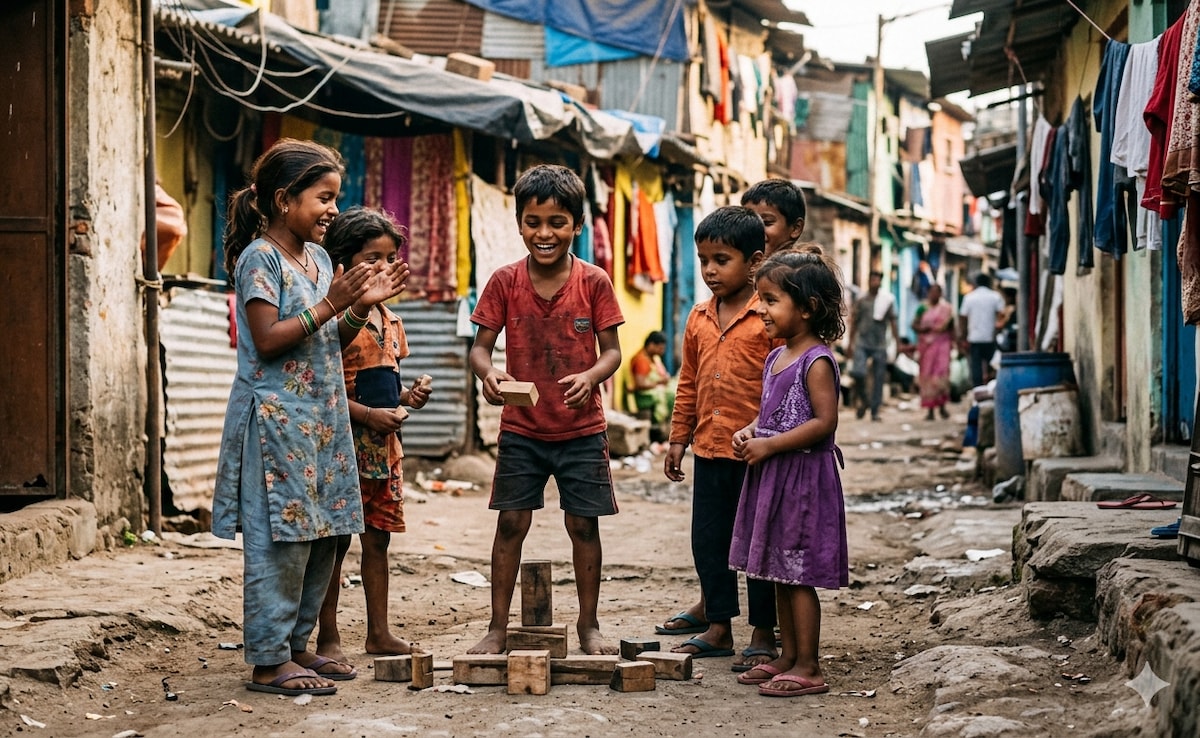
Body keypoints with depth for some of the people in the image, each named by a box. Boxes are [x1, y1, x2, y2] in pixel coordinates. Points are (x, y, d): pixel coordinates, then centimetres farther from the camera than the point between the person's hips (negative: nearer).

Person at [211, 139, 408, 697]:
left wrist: (361, 307, 3)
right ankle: (268, 661, -2)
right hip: (277, 418, -9)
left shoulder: (319, 258, 15)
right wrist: (330, 305, -17)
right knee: (280, 539, -7)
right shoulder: (260, 257, -9)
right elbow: (268, 340, -16)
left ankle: (295, 646, 19)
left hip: (322, 417, 9)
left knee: (321, 536, 9)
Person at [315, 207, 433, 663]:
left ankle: (379, 632, 19)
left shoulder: (390, 322, 15)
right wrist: (368, 415, -20)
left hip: (384, 445, 8)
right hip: (344, 442, -8)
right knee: (335, 540, -2)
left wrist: (407, 398, 4)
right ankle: (328, 638, 6)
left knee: (378, 538, 12)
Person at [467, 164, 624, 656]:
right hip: (521, 428, 0)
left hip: (582, 430, 0)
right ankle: (498, 628, 10)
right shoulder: (505, 282, -4)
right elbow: (480, 345, -3)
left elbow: (612, 350, -3)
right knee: (510, 523, 1)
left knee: (584, 524, 6)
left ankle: (588, 626, 19)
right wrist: (487, 371, -26)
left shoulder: (593, 283, -5)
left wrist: (591, 377, -25)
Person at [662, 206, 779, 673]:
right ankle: (718, 625, 23)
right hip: (709, 450, 6)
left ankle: (763, 634, 12)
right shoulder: (699, 319, 10)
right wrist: (678, 438, 15)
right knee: (708, 538, 11)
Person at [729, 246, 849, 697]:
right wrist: (748, 432, 3)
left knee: (799, 574, -5)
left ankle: (808, 667, 0)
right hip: (771, 475, 9)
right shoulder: (775, 358, 13)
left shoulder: (817, 361, -15)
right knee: (780, 573, 13)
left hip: (803, 475, -9)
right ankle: (788, 657, 22)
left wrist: (769, 445, -21)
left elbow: (824, 422, -21)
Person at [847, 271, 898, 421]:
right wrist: (850, 343, 10)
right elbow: (854, 322, 12)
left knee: (878, 379, 1)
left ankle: (875, 411, 9)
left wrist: (898, 342, 4)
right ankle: (863, 398, 5)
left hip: (880, 345, 1)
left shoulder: (887, 301, 8)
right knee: (858, 372, -21)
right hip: (862, 343, -1)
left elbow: (892, 322, 9)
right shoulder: (861, 301, 8)